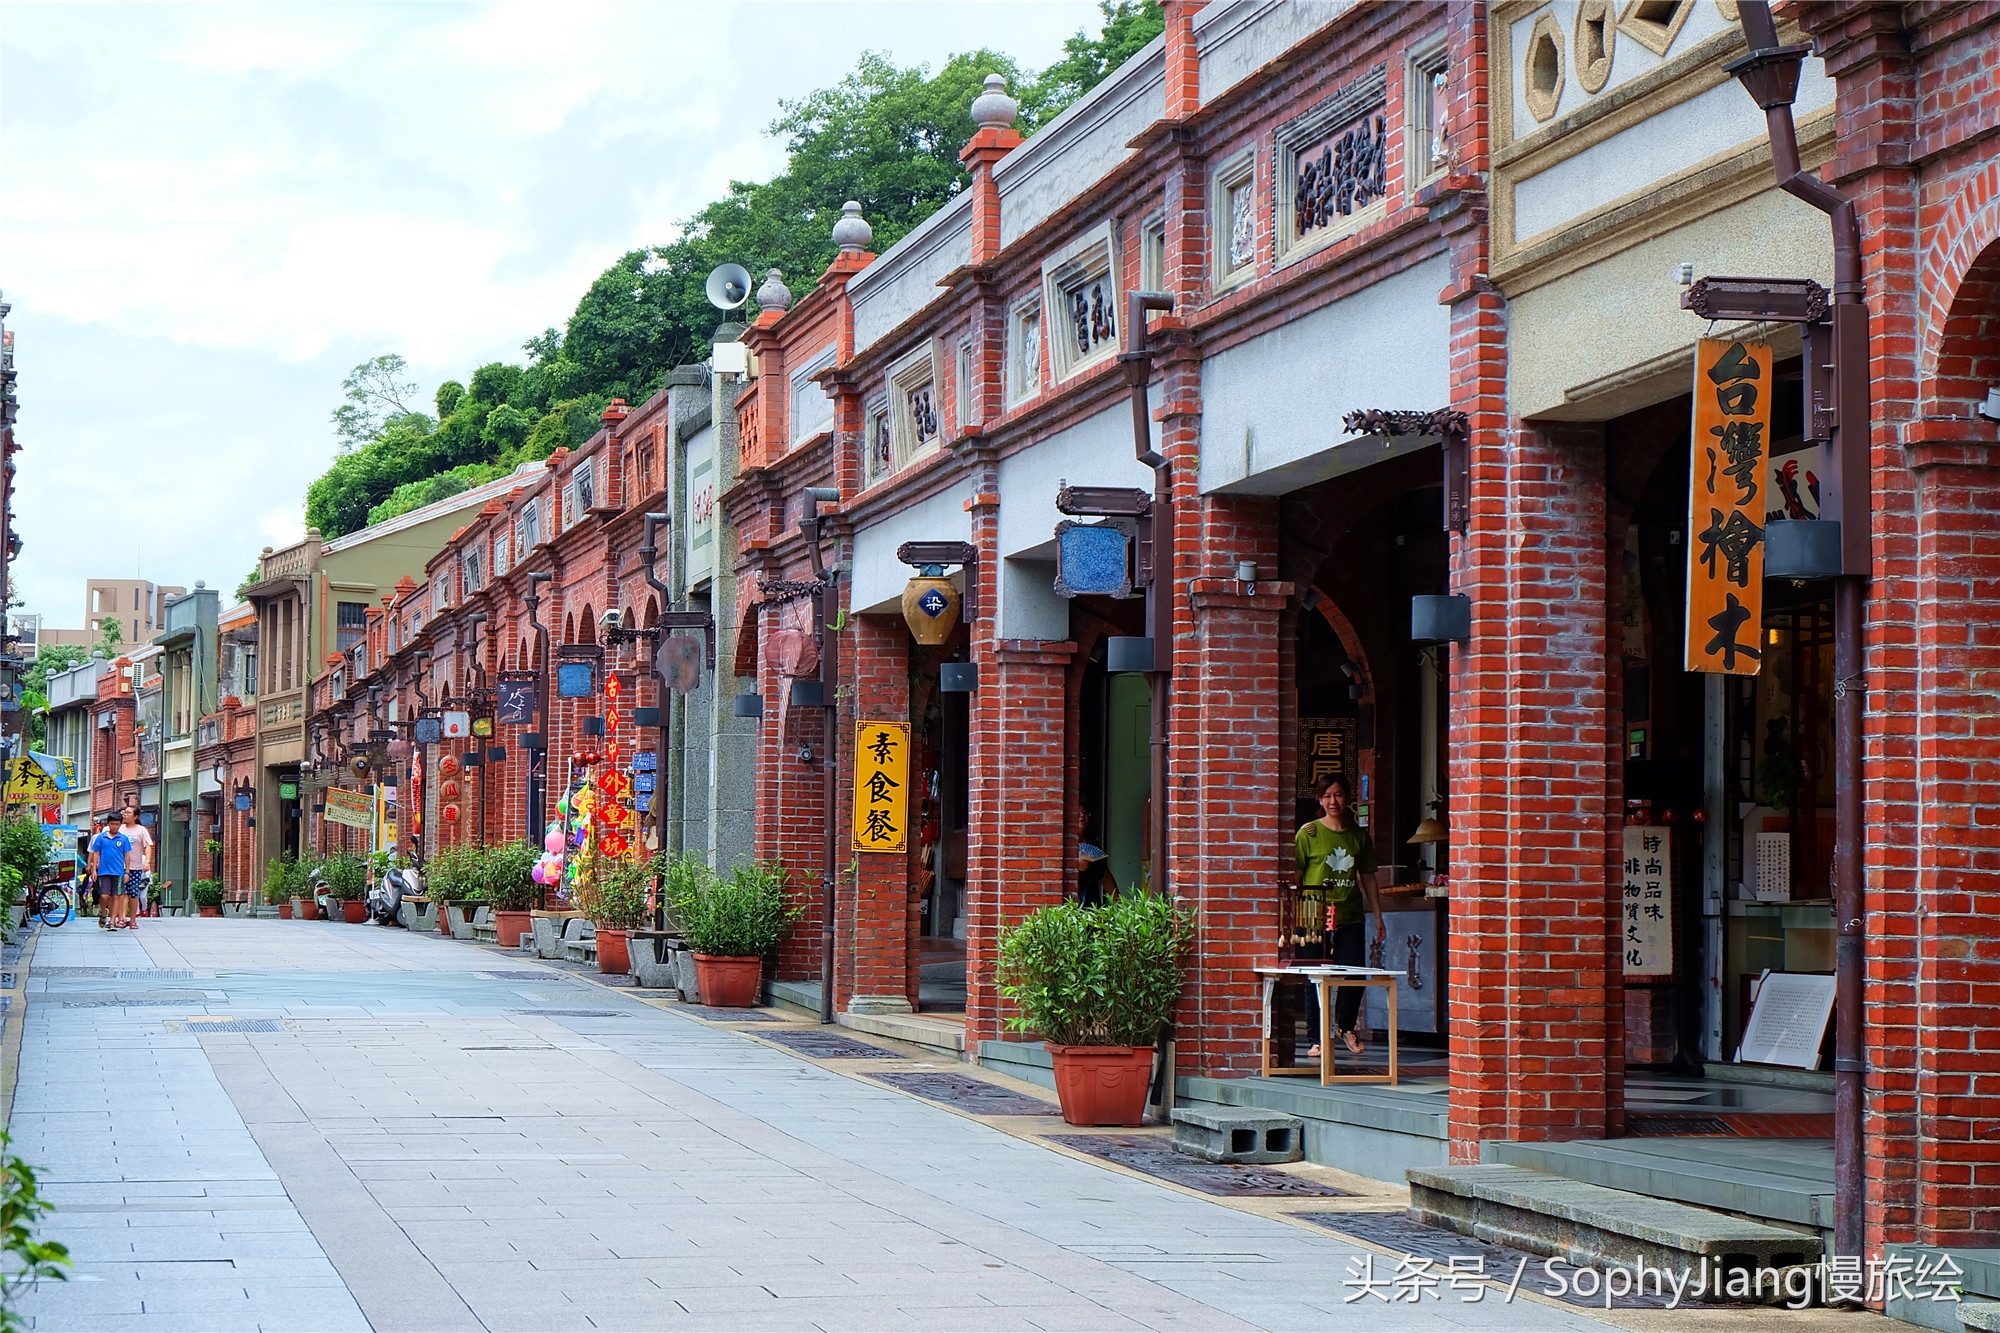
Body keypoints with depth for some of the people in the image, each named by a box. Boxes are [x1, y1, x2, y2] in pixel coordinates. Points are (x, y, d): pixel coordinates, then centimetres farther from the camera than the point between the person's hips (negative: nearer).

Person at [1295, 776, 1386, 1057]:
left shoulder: (1359, 835, 10)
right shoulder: (1309, 833, 0)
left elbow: (1367, 877, 17)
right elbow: (1295, 877, -1)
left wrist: (1378, 916, 15)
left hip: (1350, 917, 3)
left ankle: (1345, 1026, 23)